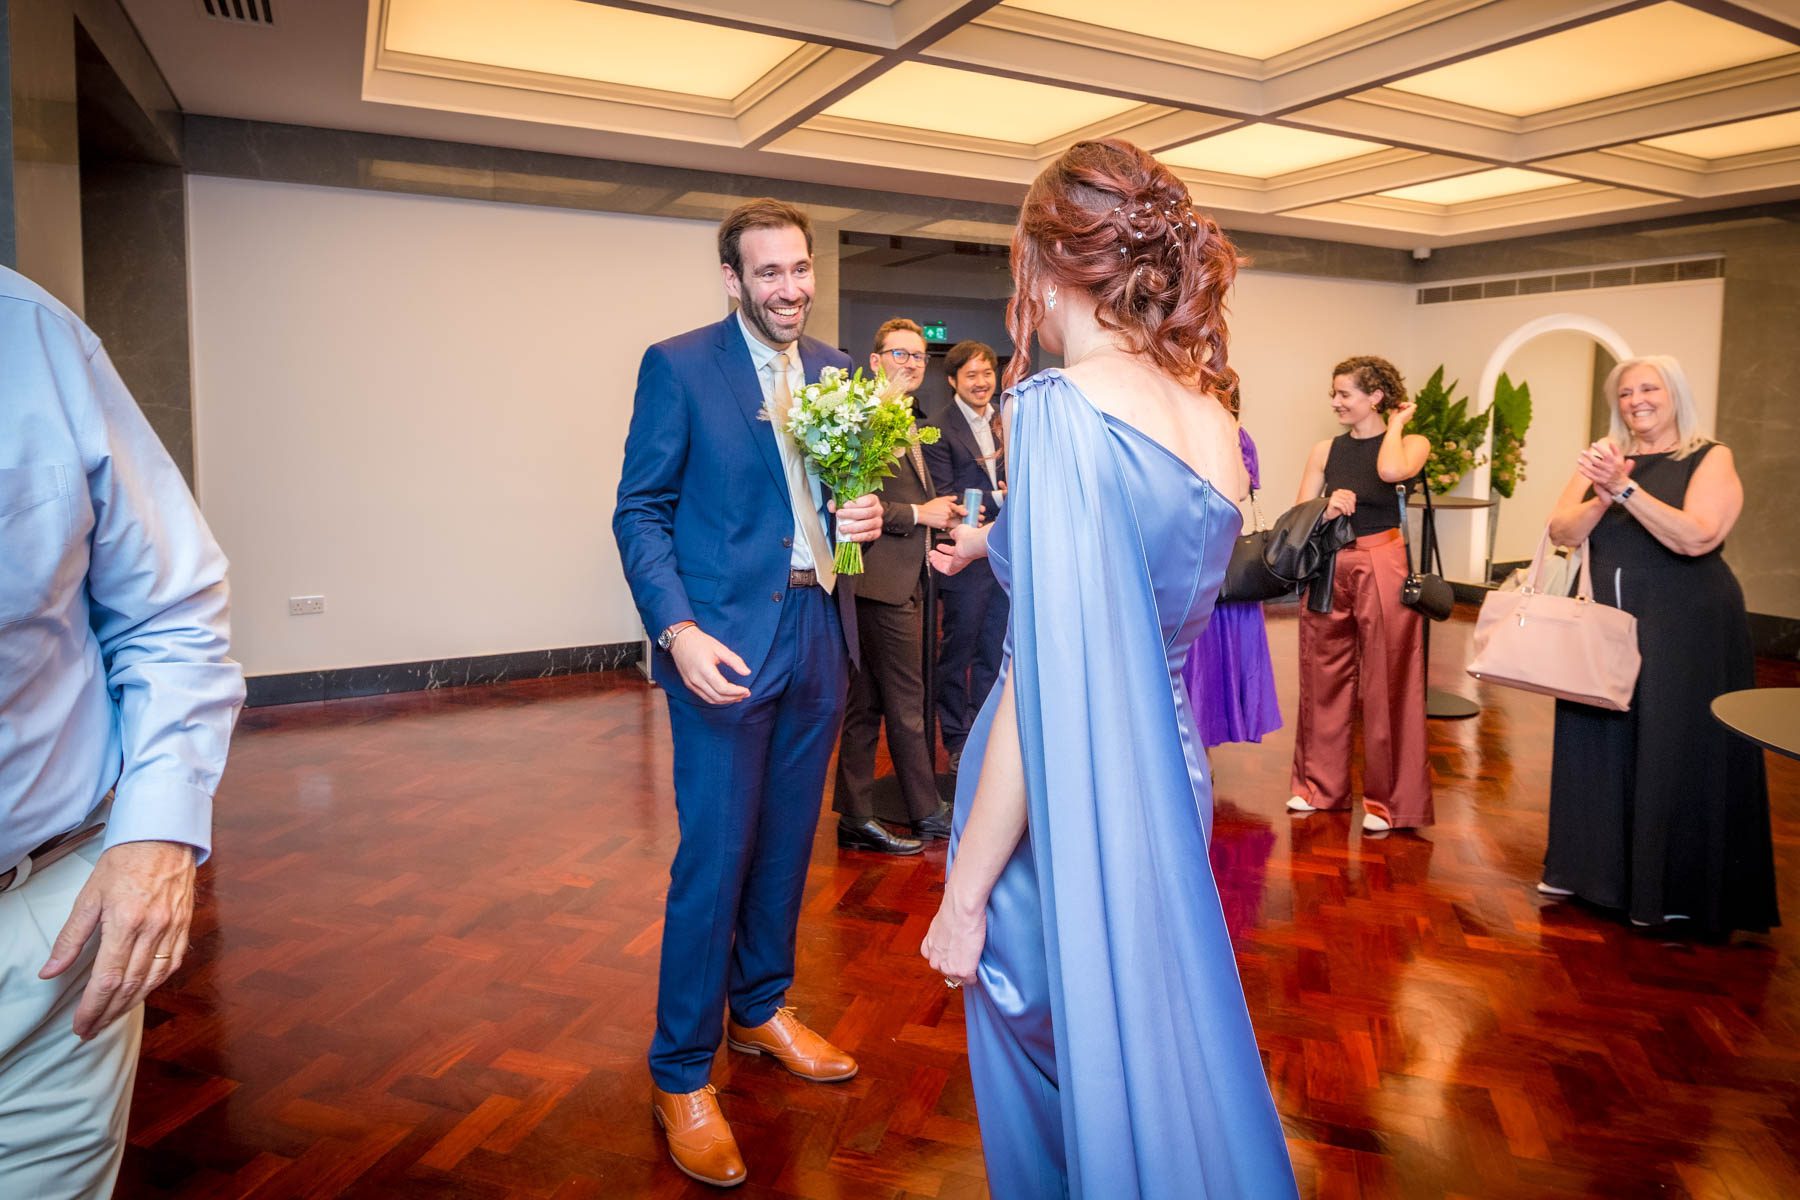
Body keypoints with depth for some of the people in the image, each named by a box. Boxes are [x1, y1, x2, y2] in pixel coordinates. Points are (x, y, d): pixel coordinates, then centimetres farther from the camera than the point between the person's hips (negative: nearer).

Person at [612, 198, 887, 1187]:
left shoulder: (836, 370, 11)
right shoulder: (678, 365, -5)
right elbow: (640, 511, -8)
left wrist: (864, 515, -6)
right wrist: (676, 631, -20)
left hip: (819, 632, 6)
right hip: (726, 641, -5)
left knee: (786, 842, 17)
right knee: (714, 856, -1)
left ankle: (761, 1009, 38)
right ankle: (680, 1076, 16)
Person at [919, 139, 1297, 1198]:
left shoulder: (1068, 403, -20)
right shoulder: (1212, 415, 3)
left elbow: (1050, 681, -23)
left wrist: (965, 891, -15)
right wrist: (994, 542, 34)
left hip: (1063, 806, -7)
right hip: (1170, 776, 7)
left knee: (1052, 1075, 15)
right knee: (1161, 1061, 25)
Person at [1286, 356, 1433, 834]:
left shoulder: (1411, 443, -1)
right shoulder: (1326, 450, 8)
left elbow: (1391, 471, -25)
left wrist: (1396, 422, -8)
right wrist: (1328, 508, -14)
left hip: (1383, 569, -4)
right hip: (1328, 569, 4)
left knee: (1386, 686, 1)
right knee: (1324, 681, 10)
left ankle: (1388, 800, 12)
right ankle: (1320, 785, 24)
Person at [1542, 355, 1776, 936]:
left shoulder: (1711, 459, -5)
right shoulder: (1604, 458, 7)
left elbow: (1696, 538, -20)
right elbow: (1562, 532, -3)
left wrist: (1625, 488, -26)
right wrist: (1603, 495, -20)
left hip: (1686, 632, -4)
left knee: (1675, 752, 2)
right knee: (1598, 744, 10)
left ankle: (1673, 889, 16)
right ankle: (1593, 866, 26)